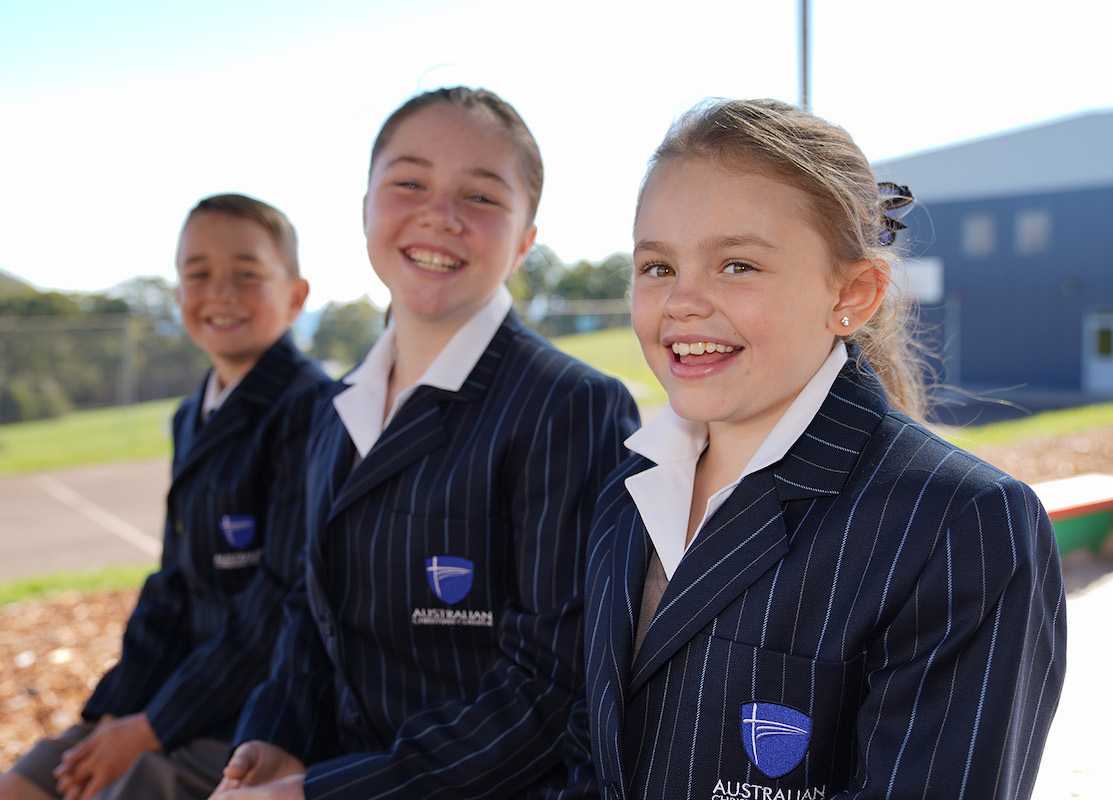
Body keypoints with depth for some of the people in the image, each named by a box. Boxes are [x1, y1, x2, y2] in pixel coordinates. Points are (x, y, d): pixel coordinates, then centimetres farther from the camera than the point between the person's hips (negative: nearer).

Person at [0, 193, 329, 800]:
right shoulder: (193, 418, 9)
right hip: (194, 684, 8)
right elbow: (173, 587, 12)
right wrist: (118, 712, 1)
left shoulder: (309, 409, -18)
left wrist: (152, 727, -13)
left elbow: (284, 600, -20)